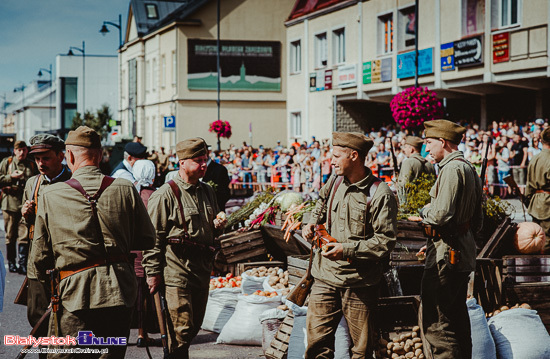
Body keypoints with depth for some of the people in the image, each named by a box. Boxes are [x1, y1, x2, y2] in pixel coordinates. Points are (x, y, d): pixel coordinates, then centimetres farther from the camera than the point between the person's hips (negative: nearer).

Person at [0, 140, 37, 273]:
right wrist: (11, 177, -11)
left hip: (26, 206, 1)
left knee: (24, 236, -7)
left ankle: (23, 263, -4)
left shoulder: (31, 165, 12)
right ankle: (11, 263, 16)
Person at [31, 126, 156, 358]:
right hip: (120, 288, 3)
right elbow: (147, 240, 7)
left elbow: (40, 253, 2)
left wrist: (43, 277, 23)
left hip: (75, 290, -3)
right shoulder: (126, 190, -1)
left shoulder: (50, 195, -4)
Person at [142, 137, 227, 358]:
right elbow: (153, 237, -10)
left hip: (202, 270, 7)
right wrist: (153, 272, -13)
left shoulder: (207, 192, 14)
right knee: (181, 330, -8)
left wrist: (217, 226, 5)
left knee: (194, 327, 13)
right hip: (176, 271, -7)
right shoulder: (166, 195, -9)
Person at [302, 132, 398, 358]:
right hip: (326, 278, 5)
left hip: (359, 283, -5)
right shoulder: (335, 181, 6)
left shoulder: (380, 194, -14)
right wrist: (314, 222, 13)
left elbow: (386, 241, -15)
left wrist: (347, 249, -22)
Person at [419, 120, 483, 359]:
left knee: (436, 323, -9)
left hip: (445, 255, -10)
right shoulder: (469, 168, 15)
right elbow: (477, 219, 20)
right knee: (457, 319, 16)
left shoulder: (452, 169, -16)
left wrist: (424, 212, -5)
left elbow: (441, 215, -24)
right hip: (464, 253, 10)